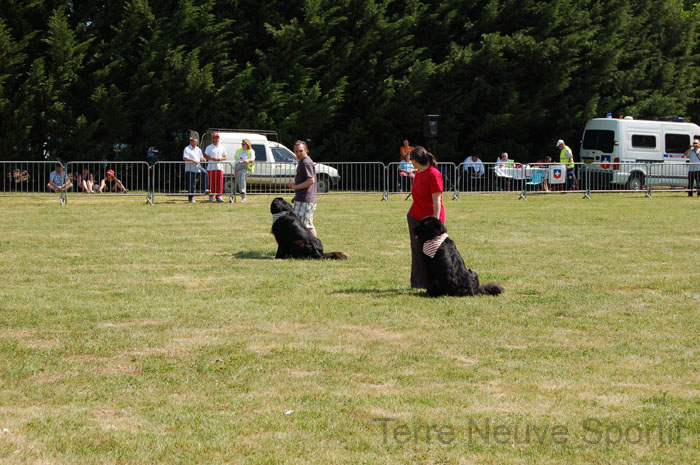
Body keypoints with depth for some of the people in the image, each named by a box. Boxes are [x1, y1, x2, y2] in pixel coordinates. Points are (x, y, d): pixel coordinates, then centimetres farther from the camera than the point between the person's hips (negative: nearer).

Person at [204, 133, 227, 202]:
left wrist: (220, 158, -6)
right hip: (211, 167, -2)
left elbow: (225, 157, 16)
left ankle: (218, 196, -1)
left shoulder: (222, 148, 15)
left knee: (220, 182, -5)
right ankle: (211, 196, 0)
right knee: (211, 182, -6)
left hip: (219, 167, 2)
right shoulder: (209, 147, 7)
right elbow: (205, 156, 1)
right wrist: (212, 158, -14)